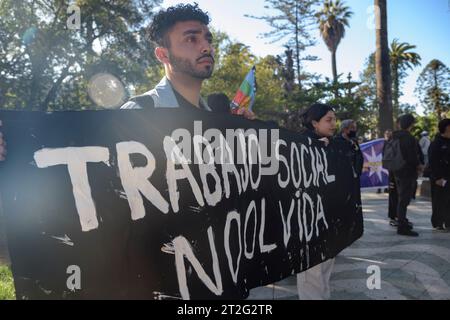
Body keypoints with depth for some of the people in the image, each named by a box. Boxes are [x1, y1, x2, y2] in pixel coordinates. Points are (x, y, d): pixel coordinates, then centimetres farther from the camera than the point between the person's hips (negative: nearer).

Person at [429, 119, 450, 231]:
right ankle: (437, 224, 7)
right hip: (439, 178, -7)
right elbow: (433, 163, -13)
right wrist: (437, 178, -18)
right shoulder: (436, 144, -9)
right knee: (438, 202, -1)